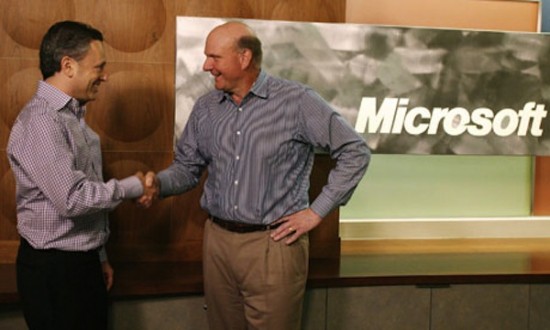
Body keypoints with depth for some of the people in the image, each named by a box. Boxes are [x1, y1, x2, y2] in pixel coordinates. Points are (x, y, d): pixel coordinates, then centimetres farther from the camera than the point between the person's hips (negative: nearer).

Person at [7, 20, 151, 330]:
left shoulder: (74, 116, 11)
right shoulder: (40, 121, -19)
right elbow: (73, 198, -26)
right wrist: (132, 187, -12)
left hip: (85, 261, 9)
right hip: (53, 268, -9)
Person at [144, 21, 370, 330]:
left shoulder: (297, 100, -10)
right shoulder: (206, 107, 6)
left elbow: (355, 152, -8)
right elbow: (187, 166, 12)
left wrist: (317, 211, -9)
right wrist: (158, 183, -10)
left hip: (274, 244, -5)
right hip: (217, 241, 5)